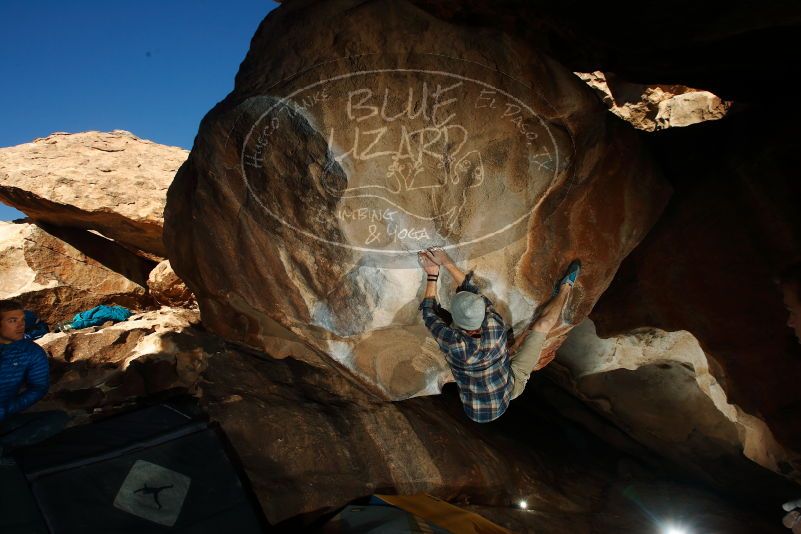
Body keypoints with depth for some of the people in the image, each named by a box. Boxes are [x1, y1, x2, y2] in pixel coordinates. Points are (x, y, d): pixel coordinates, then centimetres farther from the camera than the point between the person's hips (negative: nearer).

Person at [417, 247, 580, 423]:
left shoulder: (453, 342, -37)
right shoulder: (496, 326, -34)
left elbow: (429, 314, -15)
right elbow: (472, 291, -15)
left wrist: (432, 275, -8)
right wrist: (447, 262, -11)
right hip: (511, 390, 0)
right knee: (543, 323, 5)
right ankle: (565, 288, 32)